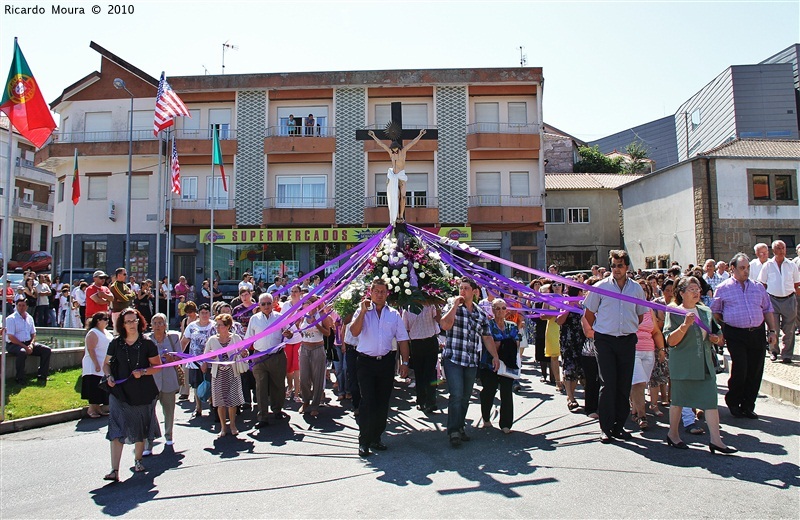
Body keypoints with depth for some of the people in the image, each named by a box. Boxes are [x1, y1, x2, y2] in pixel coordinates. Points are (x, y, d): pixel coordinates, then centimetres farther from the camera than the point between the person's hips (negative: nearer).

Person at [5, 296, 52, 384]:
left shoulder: (29, 318, 12)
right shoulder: (11, 318, -8)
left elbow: (33, 334, 14)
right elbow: (11, 337, -15)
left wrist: (31, 345, -6)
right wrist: (25, 346, -20)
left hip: (28, 343, 7)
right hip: (14, 344, -7)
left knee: (46, 350, -9)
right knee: (22, 352, -38)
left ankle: (42, 376, -5)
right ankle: (20, 379, -23)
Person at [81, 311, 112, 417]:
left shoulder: (107, 332, 13)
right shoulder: (93, 333, -13)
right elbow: (90, 350, -20)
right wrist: (96, 365, -24)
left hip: (105, 367, 8)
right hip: (94, 367, -8)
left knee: (101, 390, 11)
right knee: (94, 389, -4)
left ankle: (97, 407, 19)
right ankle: (91, 409, 4)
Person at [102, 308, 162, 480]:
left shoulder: (147, 343, -2)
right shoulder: (116, 343, 3)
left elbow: (157, 365, 1)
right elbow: (107, 363, 13)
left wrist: (143, 372, -16)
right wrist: (109, 376, -6)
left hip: (143, 393, 0)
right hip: (120, 391, 0)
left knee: (141, 429, 12)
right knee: (117, 430, -8)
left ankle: (138, 460, 32)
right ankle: (114, 470, -8)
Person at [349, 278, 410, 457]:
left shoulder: (394, 314, 7)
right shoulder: (362, 311, 2)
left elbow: (402, 339, 7)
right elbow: (354, 332, -15)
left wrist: (405, 362, 1)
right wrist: (363, 311, -18)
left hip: (386, 361, 3)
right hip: (366, 361, -3)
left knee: (383, 402, 9)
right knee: (367, 401, -5)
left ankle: (376, 438, 24)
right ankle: (364, 442, 5)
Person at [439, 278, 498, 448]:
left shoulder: (481, 314, 12)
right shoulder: (453, 308, 1)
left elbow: (487, 338, 17)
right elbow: (445, 325, -19)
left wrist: (495, 356, 11)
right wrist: (455, 305, -13)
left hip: (472, 361, 4)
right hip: (453, 359, -4)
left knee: (466, 396, 11)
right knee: (456, 395, -11)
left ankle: (460, 427, 24)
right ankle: (454, 431, -3)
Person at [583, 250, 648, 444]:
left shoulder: (636, 288, 6)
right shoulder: (600, 287, -1)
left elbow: (641, 315, 17)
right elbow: (589, 313, 6)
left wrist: (633, 331, 11)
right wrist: (598, 331, 6)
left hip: (628, 341, 3)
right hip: (605, 341, -3)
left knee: (624, 385, 7)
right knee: (608, 384, -4)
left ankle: (619, 425, 19)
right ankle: (606, 428, 4)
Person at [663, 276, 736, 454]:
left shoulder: (706, 312, 11)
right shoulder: (674, 313, -6)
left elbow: (717, 335, 22)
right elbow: (670, 341, -15)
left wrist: (717, 338, -1)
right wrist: (685, 325, -27)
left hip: (705, 363, 5)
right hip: (682, 364, -5)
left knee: (711, 400, -1)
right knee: (678, 400, 7)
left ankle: (716, 440, 4)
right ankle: (673, 434, 23)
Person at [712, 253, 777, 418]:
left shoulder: (758, 287, 13)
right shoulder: (723, 288, 2)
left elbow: (767, 310, 15)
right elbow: (715, 312, 9)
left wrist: (772, 331, 8)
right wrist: (722, 329, 3)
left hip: (757, 333, 4)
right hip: (736, 335, -4)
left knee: (755, 371, 6)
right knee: (739, 370, -7)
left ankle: (748, 406, 21)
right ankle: (733, 403, 16)